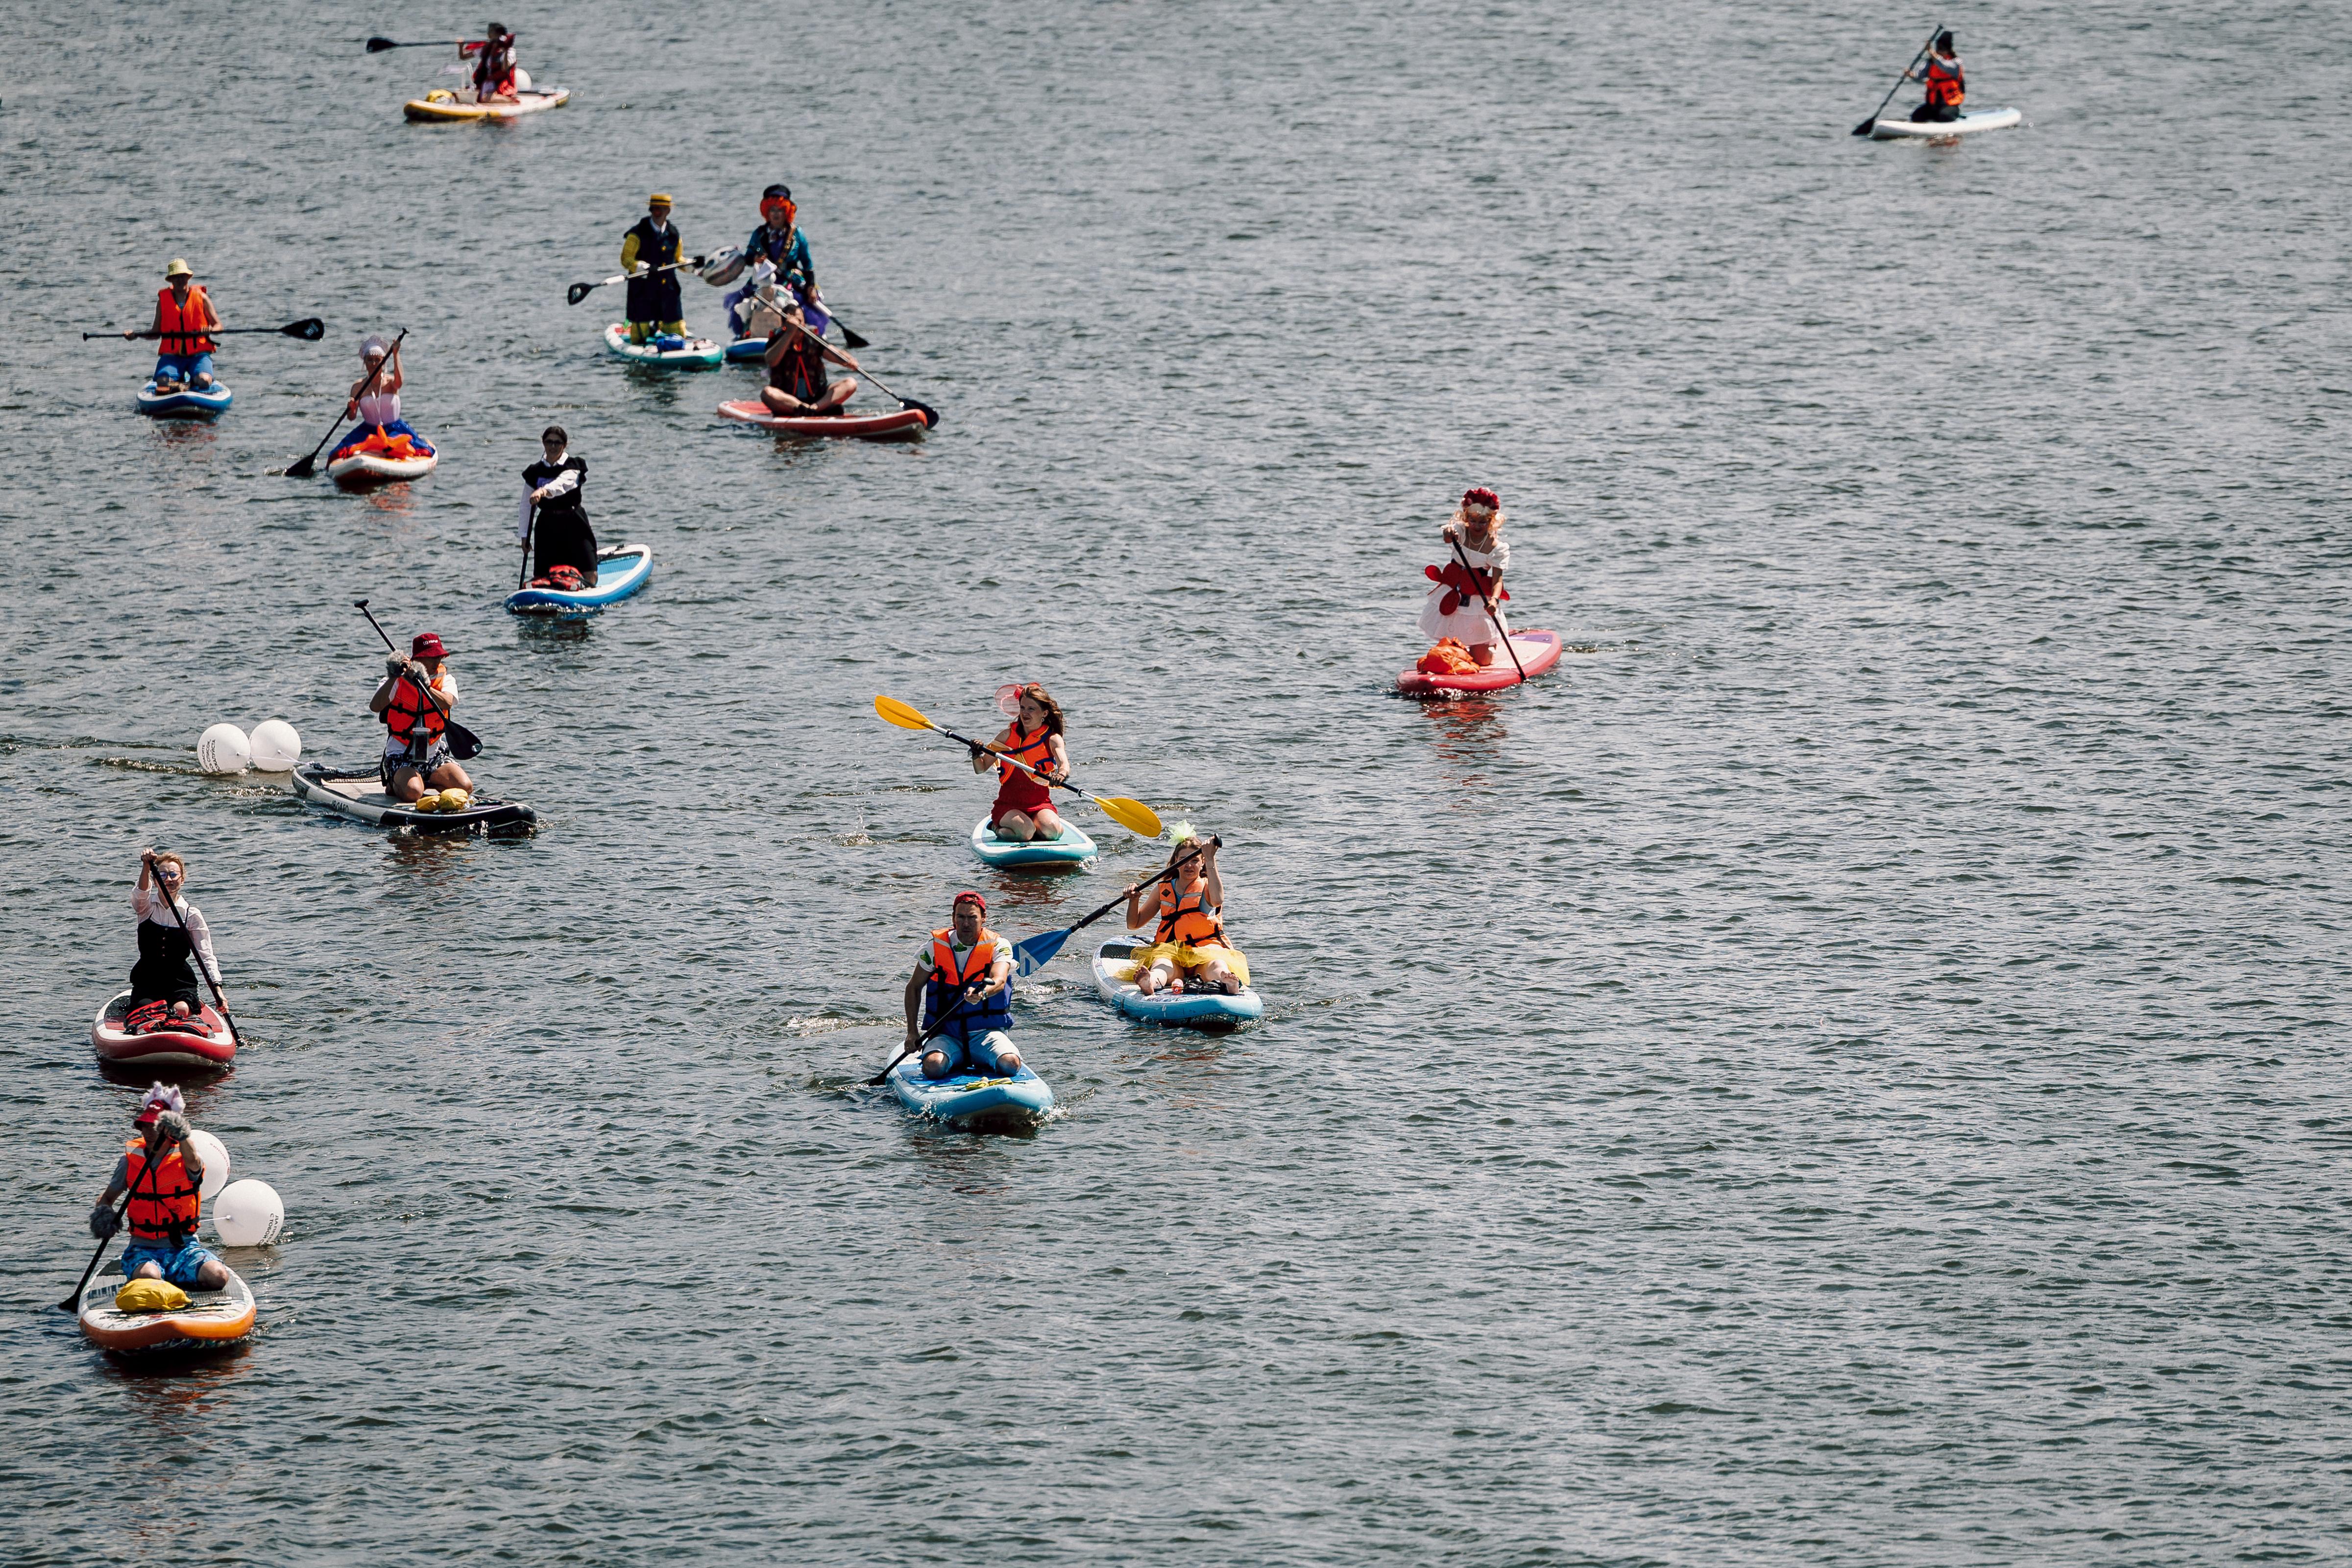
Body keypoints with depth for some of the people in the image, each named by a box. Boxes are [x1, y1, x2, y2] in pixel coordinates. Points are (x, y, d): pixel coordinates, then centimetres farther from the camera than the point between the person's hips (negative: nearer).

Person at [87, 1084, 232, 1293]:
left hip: (183, 1248, 0)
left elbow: (193, 1163, -27)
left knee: (217, 1276, -27)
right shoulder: (131, 1159, 6)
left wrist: (181, 1136, -48)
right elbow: (107, 1197, 16)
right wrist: (102, 1214, -8)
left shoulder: (184, 1159, -1)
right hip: (143, 1250, 0)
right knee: (147, 1276, -36)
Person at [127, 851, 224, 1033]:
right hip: (147, 982, 0)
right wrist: (147, 866, -46)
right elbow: (141, 894, -26)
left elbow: (206, 956, -6)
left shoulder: (192, 914, -1)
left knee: (181, 1009, -29)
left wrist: (217, 988, -21)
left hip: (181, 982, 0)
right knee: (146, 1012, -27)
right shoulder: (147, 907, 0)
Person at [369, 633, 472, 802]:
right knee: (412, 793, -33)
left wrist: (423, 685, -33)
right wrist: (394, 678, -30)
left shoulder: (445, 680, 4)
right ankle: (395, 785, 4)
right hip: (401, 756, -4)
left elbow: (447, 703, -19)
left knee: (465, 787, -20)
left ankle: (427, 783, 9)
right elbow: (375, 707, -21)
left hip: (435, 755, 4)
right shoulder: (397, 683, -4)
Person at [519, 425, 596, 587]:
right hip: (547, 527, 3)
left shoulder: (572, 467, -5)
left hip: (574, 524, -3)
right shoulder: (535, 473, 6)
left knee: (590, 578, -8)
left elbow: (563, 483, -28)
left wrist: (544, 491, -48)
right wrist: (524, 535, 7)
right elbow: (526, 506, 10)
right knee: (540, 579, -1)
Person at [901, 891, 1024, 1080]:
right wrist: (912, 1032, 5)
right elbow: (914, 987, 13)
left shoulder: (999, 946, -2)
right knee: (933, 1066, -31)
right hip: (946, 1035, 1)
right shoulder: (935, 947, 1)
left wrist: (982, 993, -46)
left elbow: (999, 982, -22)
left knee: (1010, 1064, -29)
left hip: (986, 1032, 0)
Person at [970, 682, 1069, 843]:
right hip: (1008, 804, 0)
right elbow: (981, 768, 4)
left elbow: (1064, 766, -19)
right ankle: (999, 829, 2)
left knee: (1051, 830, -31)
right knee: (1026, 832, -31)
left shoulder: (1052, 739, 0)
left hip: (1040, 804, 0)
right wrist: (976, 755, -20)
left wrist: (1061, 775, -44)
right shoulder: (1008, 735, 4)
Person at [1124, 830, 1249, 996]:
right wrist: (1134, 900, 0)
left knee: (1217, 966, -38)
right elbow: (1134, 925, 22)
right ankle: (1150, 984, -71)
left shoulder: (1206, 886, 8)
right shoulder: (1162, 890, 18)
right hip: (1171, 954, 2)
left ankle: (1229, 985, -73)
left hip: (1206, 951, -2)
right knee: (1162, 967, -35)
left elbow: (1217, 900, -19)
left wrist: (1210, 860, -20)